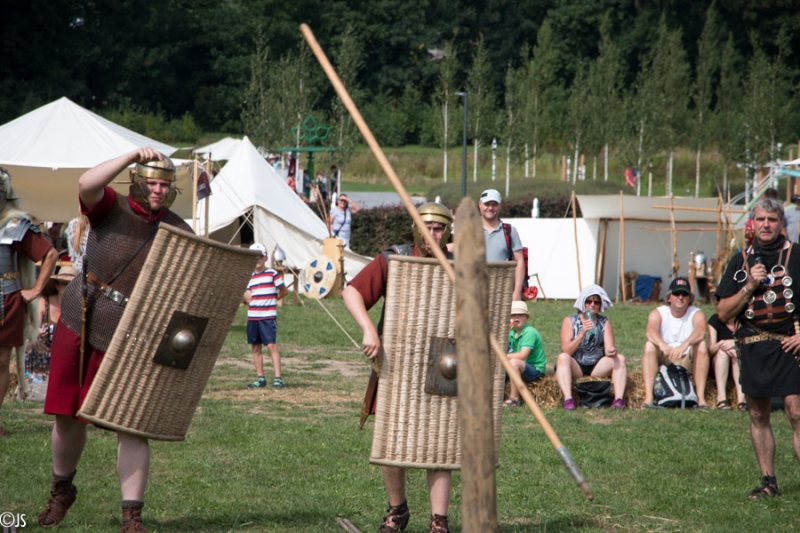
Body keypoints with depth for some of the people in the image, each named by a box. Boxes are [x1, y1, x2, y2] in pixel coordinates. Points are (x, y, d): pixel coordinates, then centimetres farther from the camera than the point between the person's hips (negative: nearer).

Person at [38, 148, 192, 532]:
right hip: (81, 323, 1)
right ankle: (61, 490, 35)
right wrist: (131, 157, -30)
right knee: (68, 416, 10)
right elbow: (86, 185, -24)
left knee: (131, 425, -5)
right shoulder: (113, 208, -2)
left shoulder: (179, 233, 1)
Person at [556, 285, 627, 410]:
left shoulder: (605, 322, 6)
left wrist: (611, 351, -30)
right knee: (563, 357, -32)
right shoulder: (570, 321, -3)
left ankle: (619, 399, -34)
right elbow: (566, 351, -15)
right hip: (575, 367, -3)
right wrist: (582, 333, -28)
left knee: (619, 359, -19)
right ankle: (568, 399, -46)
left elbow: (609, 348, -5)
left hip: (596, 367, 3)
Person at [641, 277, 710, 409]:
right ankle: (648, 398, -37)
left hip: (687, 361, 0)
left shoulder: (696, 314, -3)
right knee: (649, 345, -27)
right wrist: (662, 345, -47)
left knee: (701, 345, -27)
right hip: (663, 361, 0)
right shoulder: (658, 313, -2)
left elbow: (701, 331, -28)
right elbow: (650, 331, -25)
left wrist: (684, 345, -49)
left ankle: (701, 398, -33)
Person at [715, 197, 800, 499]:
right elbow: (724, 313, 7)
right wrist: (750, 286, -7)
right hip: (753, 348, 4)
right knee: (758, 417, 9)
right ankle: (768, 481, 17)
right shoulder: (741, 261, 9)